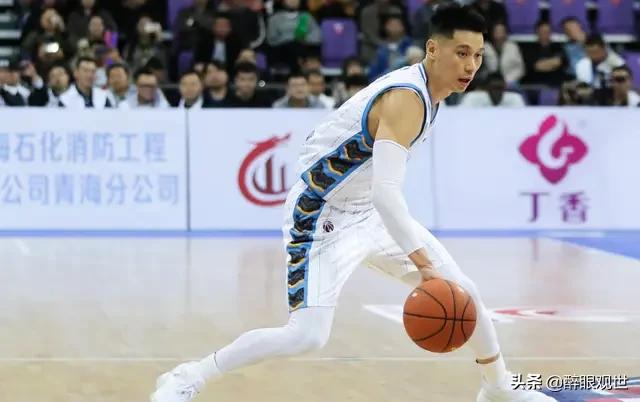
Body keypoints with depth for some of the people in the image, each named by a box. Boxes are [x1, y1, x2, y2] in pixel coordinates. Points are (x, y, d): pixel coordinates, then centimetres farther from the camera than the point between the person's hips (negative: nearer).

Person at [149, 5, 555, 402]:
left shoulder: (428, 90, 2)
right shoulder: (406, 99, -28)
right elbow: (385, 193, -39)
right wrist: (423, 264, -43)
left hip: (373, 213, 9)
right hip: (324, 217, -9)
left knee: (464, 293, 9)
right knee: (307, 336, -20)